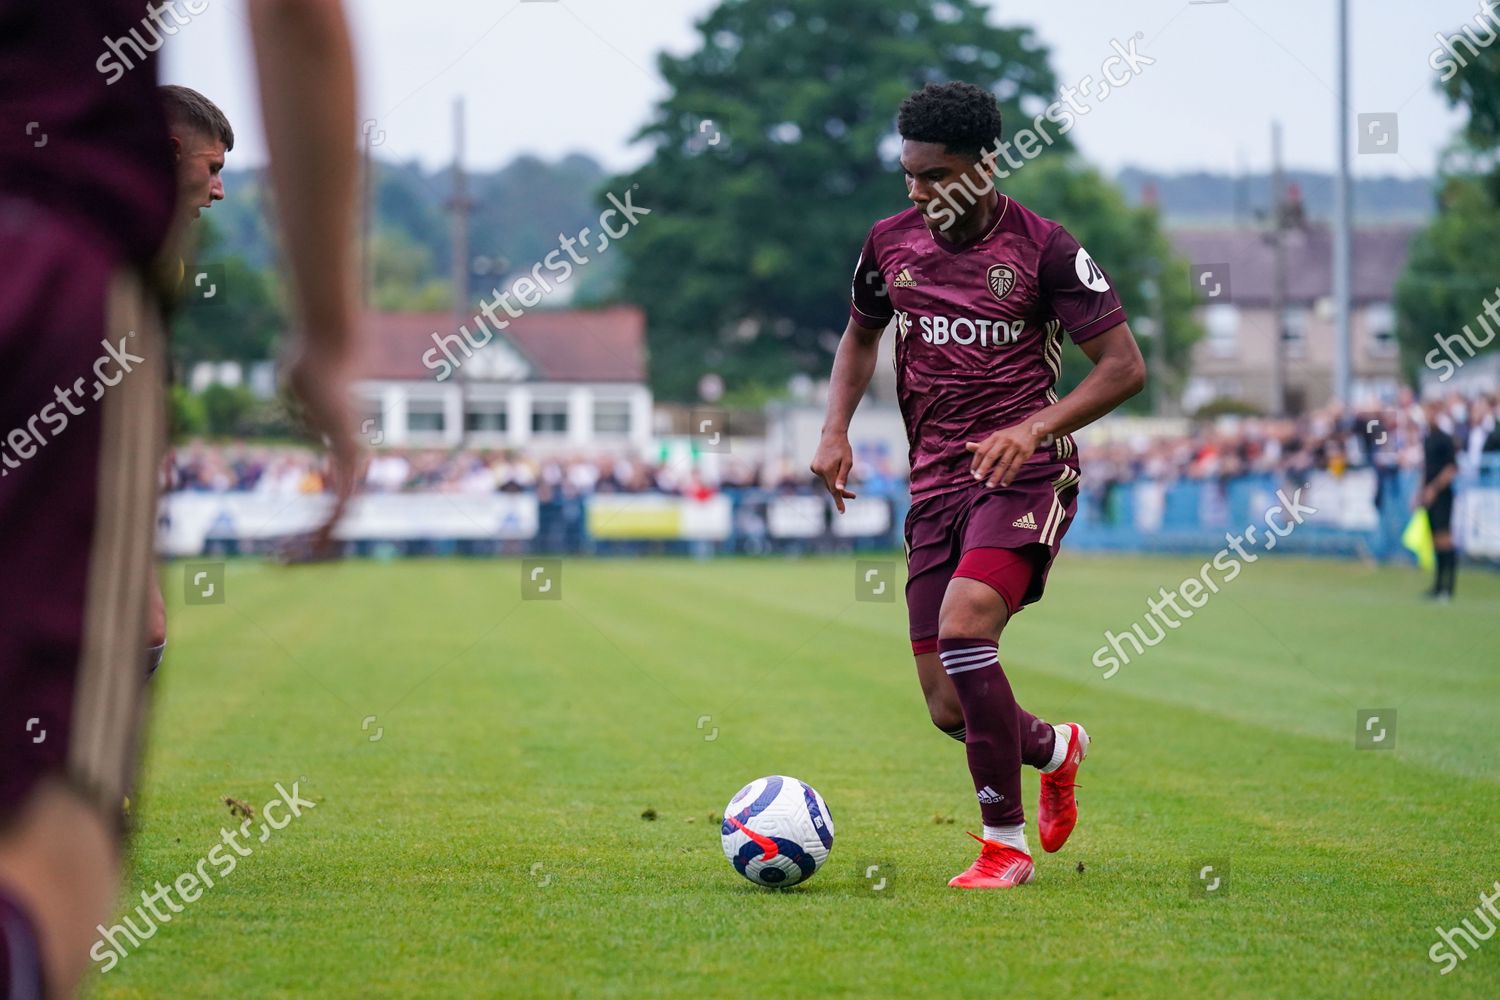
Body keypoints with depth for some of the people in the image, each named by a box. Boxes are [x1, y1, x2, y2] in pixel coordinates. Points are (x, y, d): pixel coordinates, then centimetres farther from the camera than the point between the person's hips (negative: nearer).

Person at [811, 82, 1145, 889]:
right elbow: (861, 333, 26)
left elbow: (1124, 367, -6)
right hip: (935, 484, 5)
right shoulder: (891, 242, 7)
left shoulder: (1041, 247, -8)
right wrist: (835, 430, 9)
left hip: (1023, 475, -5)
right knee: (949, 708, 0)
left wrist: (1033, 427, -20)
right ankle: (1055, 749, 35)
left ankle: (1006, 844, -19)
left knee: (964, 625, -30)